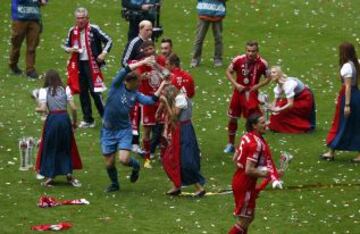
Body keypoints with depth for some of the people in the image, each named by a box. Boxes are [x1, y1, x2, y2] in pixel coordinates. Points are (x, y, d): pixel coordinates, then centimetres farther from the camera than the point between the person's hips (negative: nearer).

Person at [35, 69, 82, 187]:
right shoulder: (65, 89, 4)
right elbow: (73, 108, 0)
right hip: (65, 119, 2)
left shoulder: (44, 91, -1)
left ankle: (49, 176, 11)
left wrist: (37, 109, 12)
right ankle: (68, 173, 13)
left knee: (50, 148, 10)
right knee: (66, 147, 17)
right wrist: (74, 122, 13)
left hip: (52, 119, -2)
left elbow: (43, 109, -11)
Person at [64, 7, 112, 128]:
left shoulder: (94, 29, -9)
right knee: (83, 92, 9)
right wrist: (70, 49, -5)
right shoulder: (72, 31, 4)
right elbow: (67, 46, 17)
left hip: (92, 64, -5)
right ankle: (88, 120, 18)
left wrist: (104, 53, -15)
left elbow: (108, 41, -3)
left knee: (95, 91, -10)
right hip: (79, 64, 5)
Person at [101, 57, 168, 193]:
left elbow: (150, 100, -8)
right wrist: (142, 62, -28)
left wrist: (162, 86, -8)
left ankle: (135, 166, 17)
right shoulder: (117, 86, -9)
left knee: (124, 159, -17)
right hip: (108, 130, -1)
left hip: (124, 130, 1)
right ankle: (114, 184, 32)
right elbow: (124, 71, -23)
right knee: (109, 163, 6)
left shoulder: (135, 95, 2)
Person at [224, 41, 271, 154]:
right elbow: (228, 72, 0)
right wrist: (236, 84, -13)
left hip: (251, 93, -2)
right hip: (239, 92, 2)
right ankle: (230, 144, 29)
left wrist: (258, 86, -14)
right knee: (232, 119, 11)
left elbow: (268, 78, 2)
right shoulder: (239, 60, -13)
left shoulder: (262, 63, -12)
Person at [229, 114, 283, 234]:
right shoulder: (256, 144, -25)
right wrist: (265, 174, -15)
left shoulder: (246, 137, 3)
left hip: (239, 179, 9)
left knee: (248, 217, 20)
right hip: (246, 185, -9)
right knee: (243, 221, 0)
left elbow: (235, 159, 12)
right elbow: (249, 170, -27)